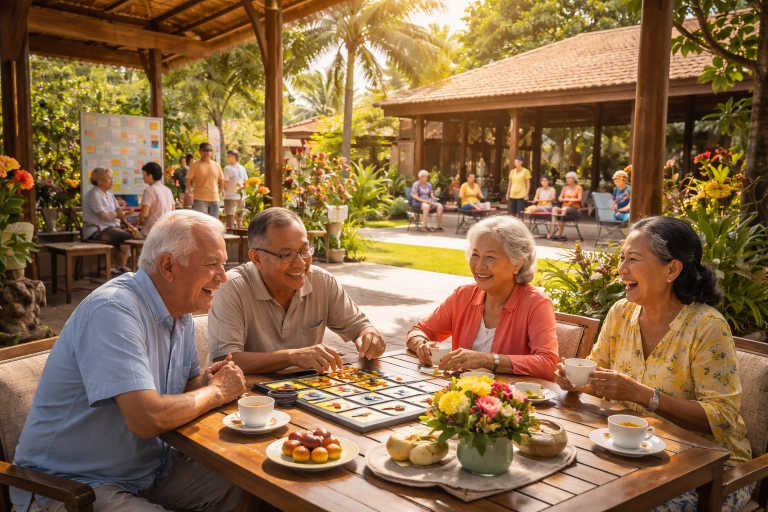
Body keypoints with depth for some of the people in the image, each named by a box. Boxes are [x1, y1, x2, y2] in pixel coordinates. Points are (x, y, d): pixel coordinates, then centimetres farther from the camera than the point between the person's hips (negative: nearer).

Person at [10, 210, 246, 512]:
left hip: (148, 469, 8)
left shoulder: (181, 312, 4)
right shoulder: (113, 311, -26)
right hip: (71, 484, -8)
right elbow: (147, 419, -34)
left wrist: (205, 381, -8)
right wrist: (216, 391, -17)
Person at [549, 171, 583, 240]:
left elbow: (580, 199, -7)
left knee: (565, 209, -38)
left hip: (575, 208, -5)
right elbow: (559, 198, 11)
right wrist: (566, 199, -10)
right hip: (564, 207, 5)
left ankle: (560, 233, -38)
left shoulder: (579, 188, 3)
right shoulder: (565, 188, 19)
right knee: (555, 208, -27)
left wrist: (569, 199, -9)